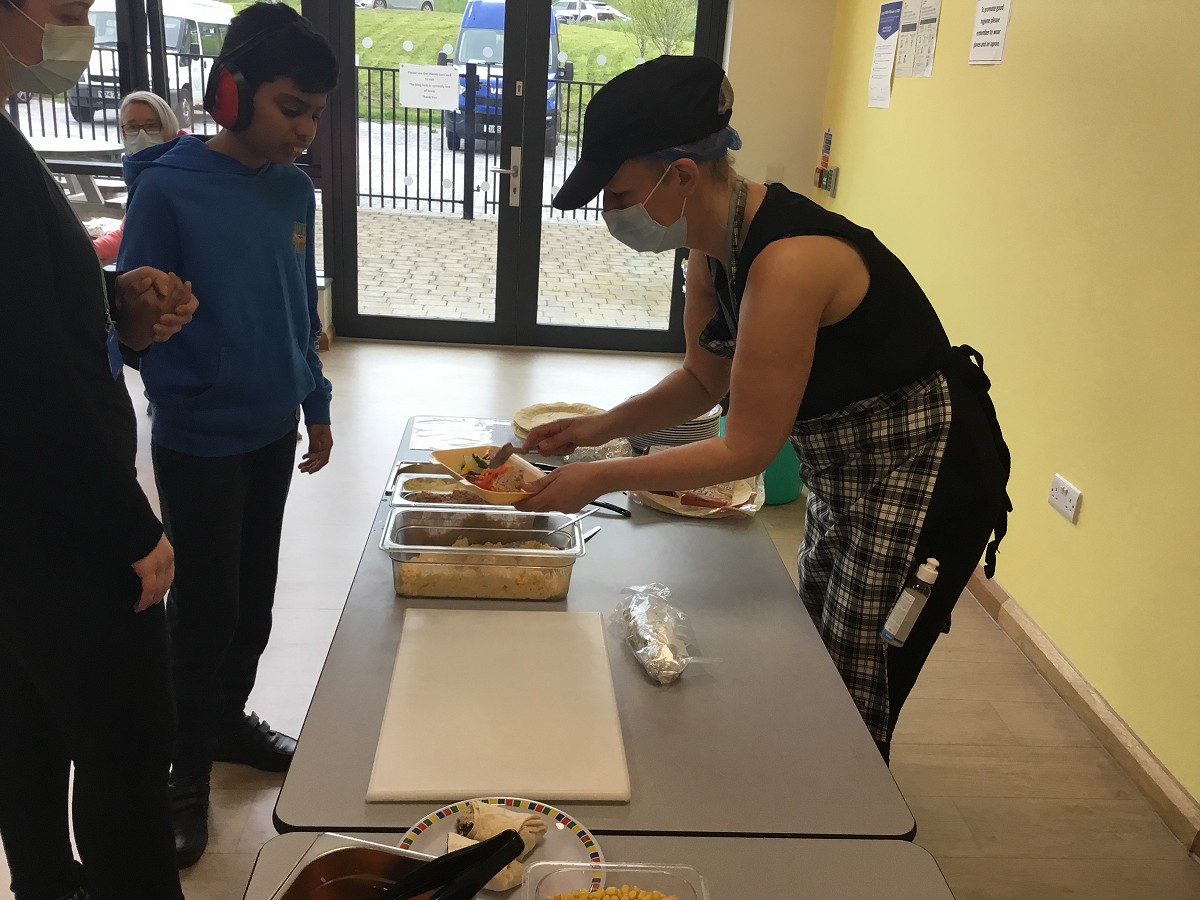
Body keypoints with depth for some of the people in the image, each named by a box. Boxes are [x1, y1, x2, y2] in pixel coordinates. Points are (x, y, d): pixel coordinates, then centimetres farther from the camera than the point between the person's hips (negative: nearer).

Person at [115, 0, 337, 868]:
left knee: (254, 597, 17)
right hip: (199, 442, -6)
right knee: (205, 606, 5)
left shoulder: (295, 189, 2)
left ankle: (228, 718, 40)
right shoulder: (167, 186, -15)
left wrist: (316, 403, 12)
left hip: (273, 430, 6)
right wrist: (190, 392, -21)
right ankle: (187, 773, 24)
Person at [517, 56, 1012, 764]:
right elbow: (705, 379, 8)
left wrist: (599, 479, -20)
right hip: (843, 464, 9)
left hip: (927, 472, -9)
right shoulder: (715, 242, -5)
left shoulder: (787, 261, -32)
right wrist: (600, 428, -4)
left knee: (855, 682, 2)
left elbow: (747, 450, -27)